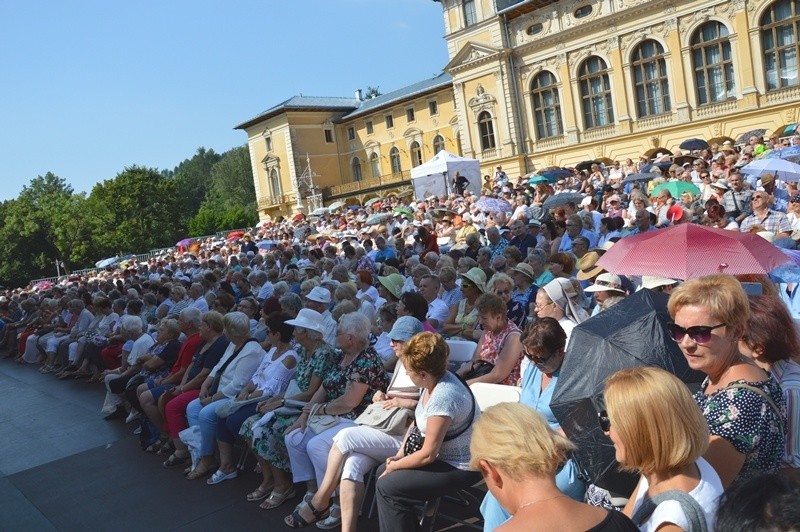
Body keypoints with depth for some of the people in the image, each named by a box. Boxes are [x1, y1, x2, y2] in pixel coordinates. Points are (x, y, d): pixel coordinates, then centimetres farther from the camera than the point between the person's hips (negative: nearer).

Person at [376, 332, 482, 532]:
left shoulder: (442, 397, -32)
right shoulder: (435, 379, -3)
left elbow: (428, 455, -25)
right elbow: (417, 422, 11)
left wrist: (394, 466, -10)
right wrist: (399, 455, 1)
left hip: (461, 467, -10)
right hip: (445, 454, 10)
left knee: (387, 486, -15)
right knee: (383, 472, 12)